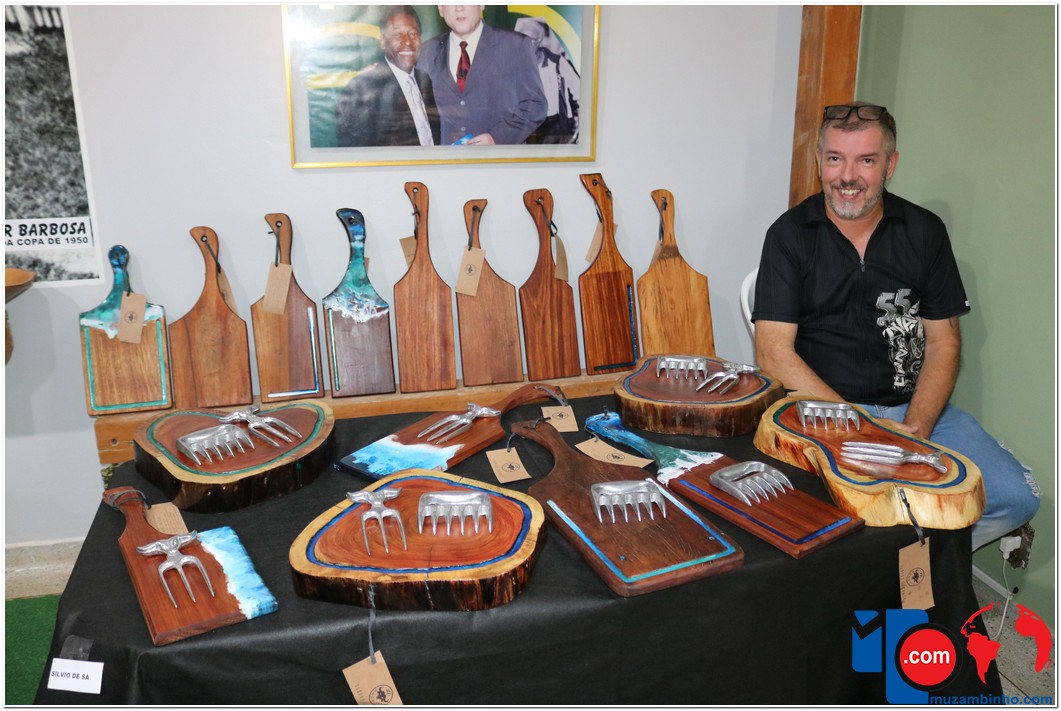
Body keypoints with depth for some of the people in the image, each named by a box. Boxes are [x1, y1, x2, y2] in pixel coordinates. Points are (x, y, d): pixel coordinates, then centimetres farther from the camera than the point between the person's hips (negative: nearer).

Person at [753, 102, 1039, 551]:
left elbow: (944, 343, 7)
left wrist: (916, 428, -11)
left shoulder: (924, 232, 6)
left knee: (1016, 498, -14)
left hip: (915, 408, 4)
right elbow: (774, 353, -9)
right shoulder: (790, 235, -3)